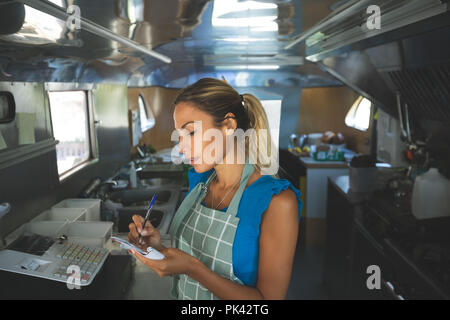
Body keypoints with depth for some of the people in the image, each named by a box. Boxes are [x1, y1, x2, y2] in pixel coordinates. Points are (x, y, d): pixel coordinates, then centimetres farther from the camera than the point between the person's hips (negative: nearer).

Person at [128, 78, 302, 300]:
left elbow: (270, 296, -23)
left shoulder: (276, 200, -25)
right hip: (184, 296, 5)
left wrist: (192, 268, -30)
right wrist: (159, 248, -15)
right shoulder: (199, 181, -5)